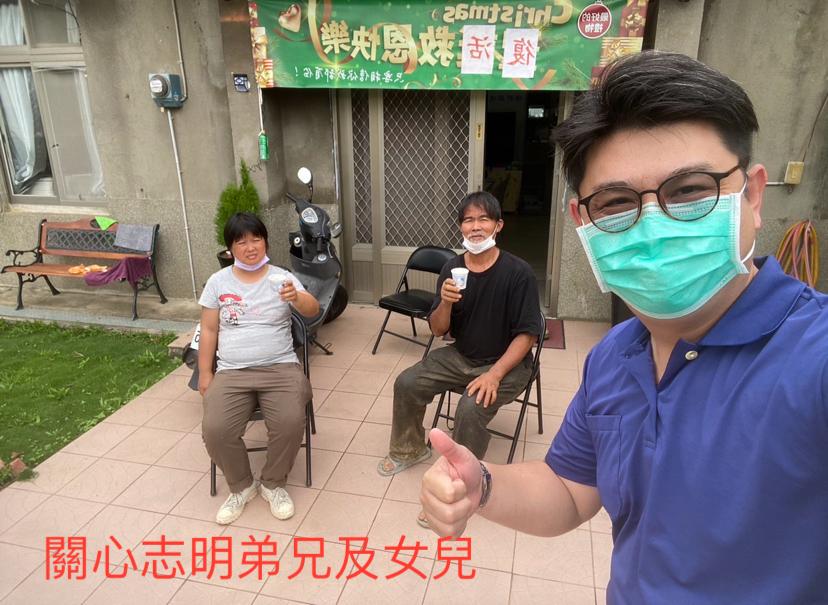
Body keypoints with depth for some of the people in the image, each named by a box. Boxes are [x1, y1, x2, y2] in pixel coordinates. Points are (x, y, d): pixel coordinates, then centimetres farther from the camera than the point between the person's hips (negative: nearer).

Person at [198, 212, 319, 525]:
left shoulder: (282, 278, 2)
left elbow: (313, 310, -13)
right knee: (215, 430, -23)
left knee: (290, 422, -27)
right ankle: (241, 486, 7)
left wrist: (296, 298, -35)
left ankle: (273, 484, 3)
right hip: (231, 373, 2)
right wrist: (205, 373, 5)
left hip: (280, 368, -1)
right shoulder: (218, 282, 7)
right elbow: (209, 330, 10)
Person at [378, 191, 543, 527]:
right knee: (406, 384, -6)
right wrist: (445, 302, -23)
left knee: (471, 408, -30)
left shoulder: (517, 272, -18)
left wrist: (494, 374, -27)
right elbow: (438, 330, -1)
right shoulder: (452, 269, -5)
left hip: (506, 363, -5)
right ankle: (410, 449, 22)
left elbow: (526, 334, -16)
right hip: (459, 356, 6)